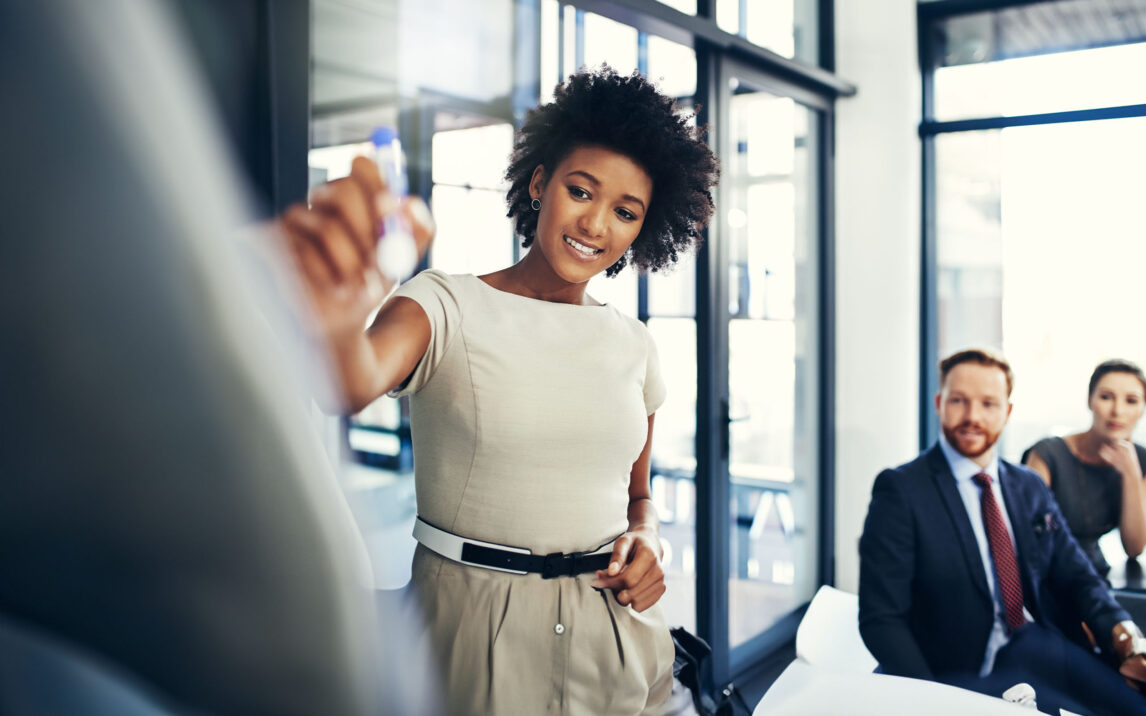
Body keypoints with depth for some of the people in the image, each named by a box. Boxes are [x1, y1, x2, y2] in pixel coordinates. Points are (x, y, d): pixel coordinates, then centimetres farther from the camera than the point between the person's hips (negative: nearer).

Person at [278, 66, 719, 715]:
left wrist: (646, 539, -6)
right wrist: (336, 319, -54)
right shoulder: (448, 307, -10)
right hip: (475, 630, -3)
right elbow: (354, 386, -32)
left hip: (615, 627, 4)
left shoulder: (634, 344, 5)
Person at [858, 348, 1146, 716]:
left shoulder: (1031, 488, 14)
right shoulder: (900, 490, -7)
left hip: (1044, 652, 6)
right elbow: (881, 618, -10)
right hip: (967, 677, -6)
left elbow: (1076, 578, 13)